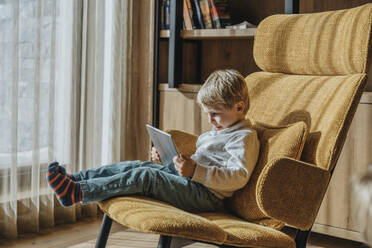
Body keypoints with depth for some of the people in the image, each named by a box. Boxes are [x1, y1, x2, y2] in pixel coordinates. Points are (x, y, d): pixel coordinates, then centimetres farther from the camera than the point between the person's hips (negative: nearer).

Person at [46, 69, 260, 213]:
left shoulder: (245, 137, -8)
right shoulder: (218, 130, 24)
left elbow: (239, 177, -23)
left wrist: (195, 171, -31)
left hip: (204, 194, -10)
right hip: (190, 181, 10)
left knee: (144, 176, -23)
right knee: (135, 166, -1)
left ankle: (77, 192, -25)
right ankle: (74, 179, 0)